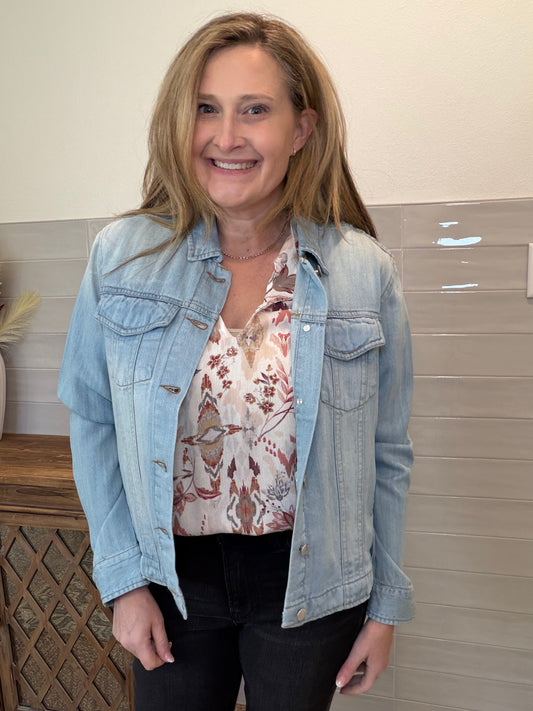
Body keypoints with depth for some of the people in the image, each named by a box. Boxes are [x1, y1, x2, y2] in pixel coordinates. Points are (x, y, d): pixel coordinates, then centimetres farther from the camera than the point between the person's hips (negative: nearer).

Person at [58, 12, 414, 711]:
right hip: (173, 576, 1)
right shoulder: (121, 256, -9)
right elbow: (93, 423, -2)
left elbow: (387, 455, -3)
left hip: (311, 582, 0)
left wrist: (386, 605, 2)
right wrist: (123, 577, -3)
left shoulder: (365, 272, -9)